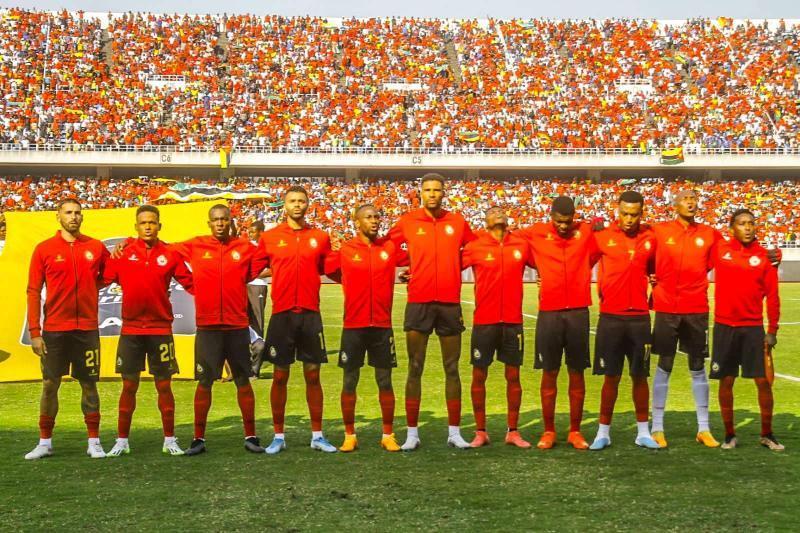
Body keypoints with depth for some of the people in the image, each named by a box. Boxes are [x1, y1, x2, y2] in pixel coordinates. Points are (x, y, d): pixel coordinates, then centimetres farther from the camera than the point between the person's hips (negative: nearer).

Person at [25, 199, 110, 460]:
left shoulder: (96, 247, 3)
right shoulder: (44, 249, 0)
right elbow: (34, 292, -2)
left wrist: (90, 286, 2)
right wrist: (34, 332, -7)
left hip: (87, 328, 1)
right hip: (54, 329, -1)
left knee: (89, 384, 5)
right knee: (49, 384, 4)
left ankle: (94, 442, 11)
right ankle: (45, 442, 14)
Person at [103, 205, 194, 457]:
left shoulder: (170, 255, 0)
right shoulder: (123, 253, 0)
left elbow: (190, 284, 1)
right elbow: (103, 279, -3)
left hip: (161, 328, 0)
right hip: (130, 329, 0)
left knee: (164, 385, 5)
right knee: (129, 385, 6)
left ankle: (170, 441, 14)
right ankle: (122, 441, 15)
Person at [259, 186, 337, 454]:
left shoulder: (320, 237, 6)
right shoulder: (269, 237, 3)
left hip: (310, 314, 1)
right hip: (281, 314, -1)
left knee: (313, 375, 5)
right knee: (280, 376, 5)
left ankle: (317, 435, 14)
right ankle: (278, 436, 14)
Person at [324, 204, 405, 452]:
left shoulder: (390, 248, 3)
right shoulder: (345, 250, -1)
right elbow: (326, 268, 10)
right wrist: (348, 283, 11)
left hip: (382, 326, 1)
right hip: (353, 326, -1)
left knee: (385, 381, 5)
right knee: (349, 381, 4)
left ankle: (388, 436, 15)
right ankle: (349, 436, 15)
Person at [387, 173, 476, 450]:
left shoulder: (457, 222, 6)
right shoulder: (407, 222, 2)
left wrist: (453, 267, 6)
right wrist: (415, 267, 3)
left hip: (450, 303, 1)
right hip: (418, 303, -1)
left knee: (452, 369, 7)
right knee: (415, 369, 2)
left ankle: (454, 432, 14)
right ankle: (412, 433, 8)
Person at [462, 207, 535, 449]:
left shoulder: (522, 245, 4)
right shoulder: (475, 247, -2)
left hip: (513, 321, 2)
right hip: (484, 321, -2)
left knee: (513, 376, 7)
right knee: (479, 375, 4)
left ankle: (513, 431, 17)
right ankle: (480, 432, 15)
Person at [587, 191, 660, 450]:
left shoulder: (651, 238, 2)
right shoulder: (602, 236, -3)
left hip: (640, 318, 1)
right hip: (610, 317, -1)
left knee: (640, 376, 7)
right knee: (611, 377, 4)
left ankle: (643, 432, 17)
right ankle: (603, 432, 13)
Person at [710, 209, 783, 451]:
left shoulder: (764, 256, -1)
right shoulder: (718, 250, -1)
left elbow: (772, 296, 1)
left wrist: (772, 330, -1)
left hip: (754, 327, 0)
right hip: (724, 326, 0)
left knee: (763, 381, 1)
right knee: (726, 381, 5)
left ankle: (767, 434, 16)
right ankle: (729, 435, 18)